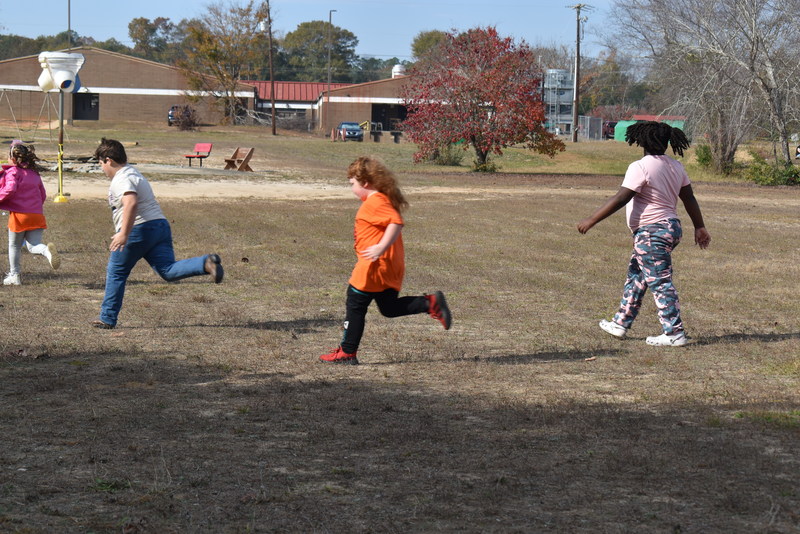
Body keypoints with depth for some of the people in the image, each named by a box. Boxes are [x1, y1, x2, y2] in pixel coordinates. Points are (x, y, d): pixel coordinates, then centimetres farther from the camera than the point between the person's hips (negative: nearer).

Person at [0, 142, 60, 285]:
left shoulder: (12, 172, -4)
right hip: (37, 215, 5)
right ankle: (47, 251, -30)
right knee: (33, 246, 3)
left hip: (19, 214, -5)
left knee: (14, 246, 12)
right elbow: (43, 195, 20)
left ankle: (14, 275, 18)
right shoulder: (34, 173, 15)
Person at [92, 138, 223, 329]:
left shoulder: (121, 179, -9)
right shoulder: (134, 174, 24)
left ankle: (107, 318, 14)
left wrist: (123, 234, -31)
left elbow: (131, 203, -27)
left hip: (138, 229, -8)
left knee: (116, 273, 8)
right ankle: (206, 263, -30)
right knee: (168, 270, -8)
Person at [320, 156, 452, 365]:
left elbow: (396, 223, -29)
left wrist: (381, 248, -32)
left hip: (375, 267, -10)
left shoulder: (375, 202, -17)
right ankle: (431, 303, 2)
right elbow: (391, 224, 26)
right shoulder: (382, 200, 16)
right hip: (390, 267, 10)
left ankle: (347, 352, 4)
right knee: (389, 307, 15)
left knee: (355, 306, -1)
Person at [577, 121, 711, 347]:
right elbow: (689, 198, 13)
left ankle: (675, 333, -2)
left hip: (651, 233, -9)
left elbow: (621, 198, -20)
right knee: (636, 275, 19)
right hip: (671, 228, 9)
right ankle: (620, 323, 27)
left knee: (660, 282, -4)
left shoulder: (641, 167, -17)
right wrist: (700, 227, 22)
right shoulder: (675, 167, 8)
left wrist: (591, 220, -17)